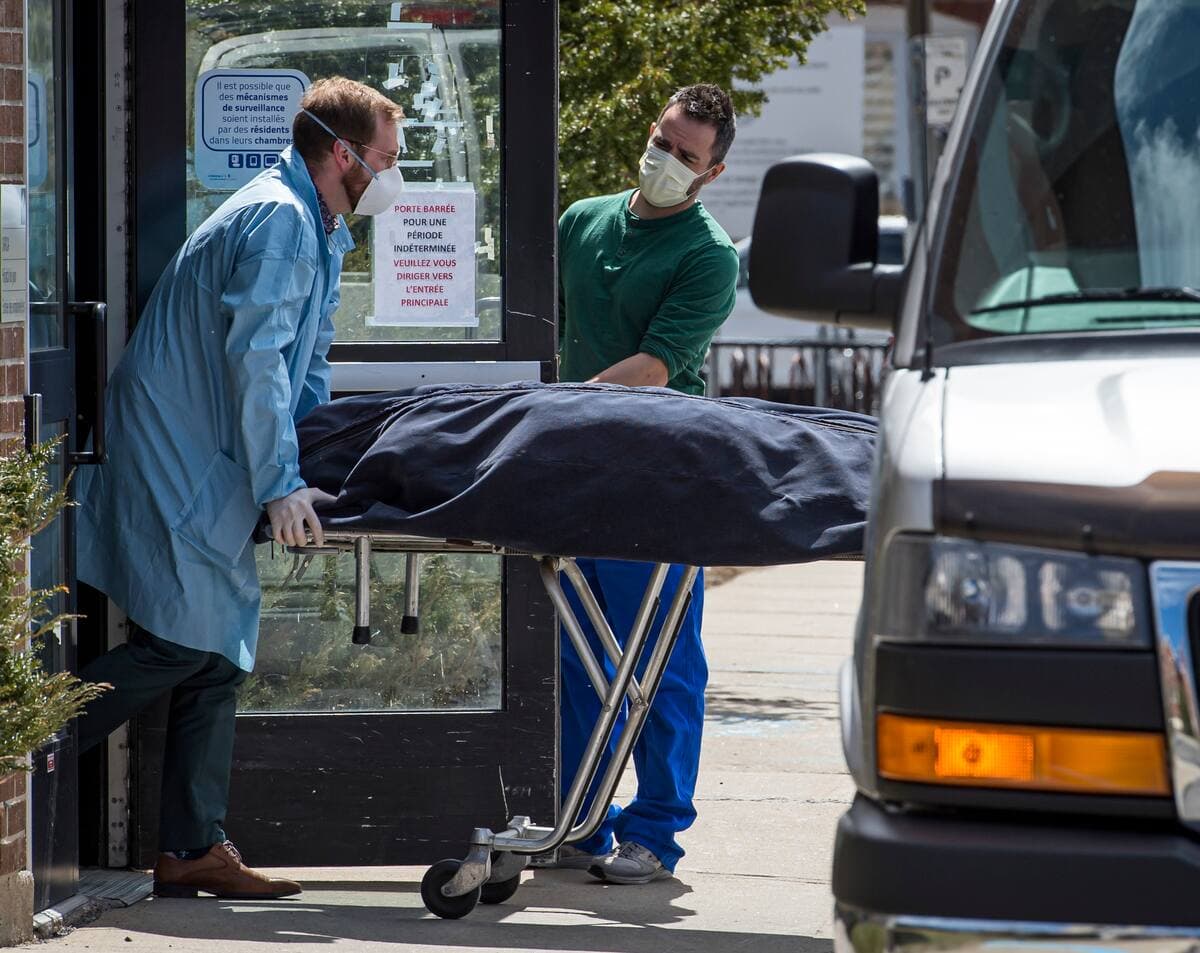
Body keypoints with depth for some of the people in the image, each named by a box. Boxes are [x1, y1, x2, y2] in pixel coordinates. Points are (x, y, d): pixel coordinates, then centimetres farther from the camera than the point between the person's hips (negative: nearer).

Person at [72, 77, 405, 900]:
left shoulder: (318, 230, 19)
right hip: (181, 461, -11)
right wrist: (281, 484, -22)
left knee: (221, 656, 7)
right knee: (183, 641, -14)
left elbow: (304, 365, 28)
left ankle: (195, 849, 7)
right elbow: (255, 356, -22)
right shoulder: (277, 220, -15)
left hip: (210, 469, 11)